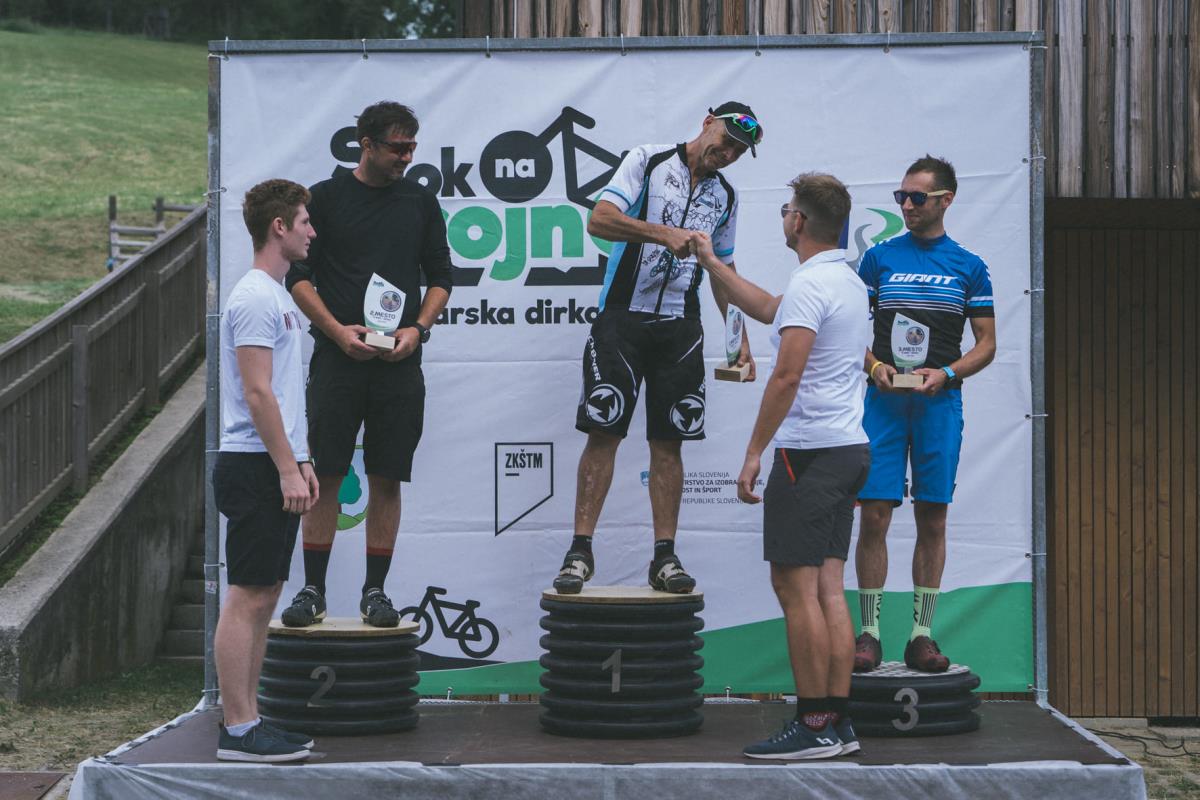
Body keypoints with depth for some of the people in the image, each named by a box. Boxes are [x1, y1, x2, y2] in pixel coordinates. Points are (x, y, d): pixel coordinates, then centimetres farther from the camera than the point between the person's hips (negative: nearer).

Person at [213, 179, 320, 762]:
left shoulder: (277, 297, 19)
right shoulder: (255, 298, -15)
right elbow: (257, 392, -21)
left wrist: (301, 461, 21)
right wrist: (286, 469, -21)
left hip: (275, 467, 11)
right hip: (256, 468, -11)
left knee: (262, 597, 12)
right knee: (248, 598, -8)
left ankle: (247, 722, 17)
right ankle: (239, 730, -6)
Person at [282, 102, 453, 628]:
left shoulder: (421, 202, 10)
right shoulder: (326, 198, 2)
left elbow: (440, 277, 11)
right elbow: (297, 276, 0)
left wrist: (417, 329, -6)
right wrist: (338, 330, -12)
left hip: (399, 362, 2)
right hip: (337, 358, -2)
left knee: (387, 479, 3)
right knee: (325, 475, -1)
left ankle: (375, 591, 10)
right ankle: (313, 590, 6)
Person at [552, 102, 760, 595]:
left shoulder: (724, 196, 14)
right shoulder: (648, 161, -1)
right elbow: (599, 220, -13)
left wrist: (740, 337, 16)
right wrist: (663, 233, -24)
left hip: (680, 327, 4)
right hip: (622, 317, -4)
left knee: (668, 443, 3)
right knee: (602, 432, -6)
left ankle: (664, 557, 6)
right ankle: (580, 550, -2)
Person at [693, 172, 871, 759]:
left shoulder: (810, 282, -14)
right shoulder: (850, 281, 18)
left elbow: (787, 376, -20)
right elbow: (769, 310, 33)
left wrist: (754, 454, -16)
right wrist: (712, 264, 41)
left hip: (809, 452, -10)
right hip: (849, 448, 10)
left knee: (795, 586, -8)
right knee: (827, 587, 8)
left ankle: (813, 726, -8)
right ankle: (838, 722, 8)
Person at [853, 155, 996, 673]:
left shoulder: (969, 267, 8)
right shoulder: (880, 257, 9)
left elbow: (986, 343, 8)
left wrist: (946, 374, -8)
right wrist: (874, 366, -9)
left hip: (940, 402, 0)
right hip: (884, 399, 0)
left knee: (932, 520, 2)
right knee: (875, 515, -6)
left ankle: (921, 634, 8)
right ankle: (869, 634, 1)